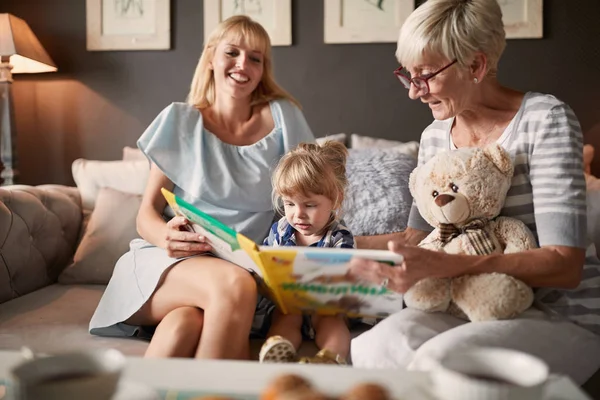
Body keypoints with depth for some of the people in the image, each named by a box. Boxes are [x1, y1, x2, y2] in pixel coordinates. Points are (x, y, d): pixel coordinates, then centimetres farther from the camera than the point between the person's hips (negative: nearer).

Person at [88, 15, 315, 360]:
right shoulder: (179, 121, 6)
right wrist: (165, 235, -20)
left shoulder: (281, 116, 6)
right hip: (167, 262, 0)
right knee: (234, 283, -35)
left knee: (187, 322, -36)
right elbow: (147, 212, 4)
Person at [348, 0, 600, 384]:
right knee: (368, 349, -23)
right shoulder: (434, 137, 6)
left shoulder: (545, 119, -14)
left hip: (562, 314, -4)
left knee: (437, 360, -31)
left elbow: (565, 265, -21)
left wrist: (443, 265, -32)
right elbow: (418, 236, 13)